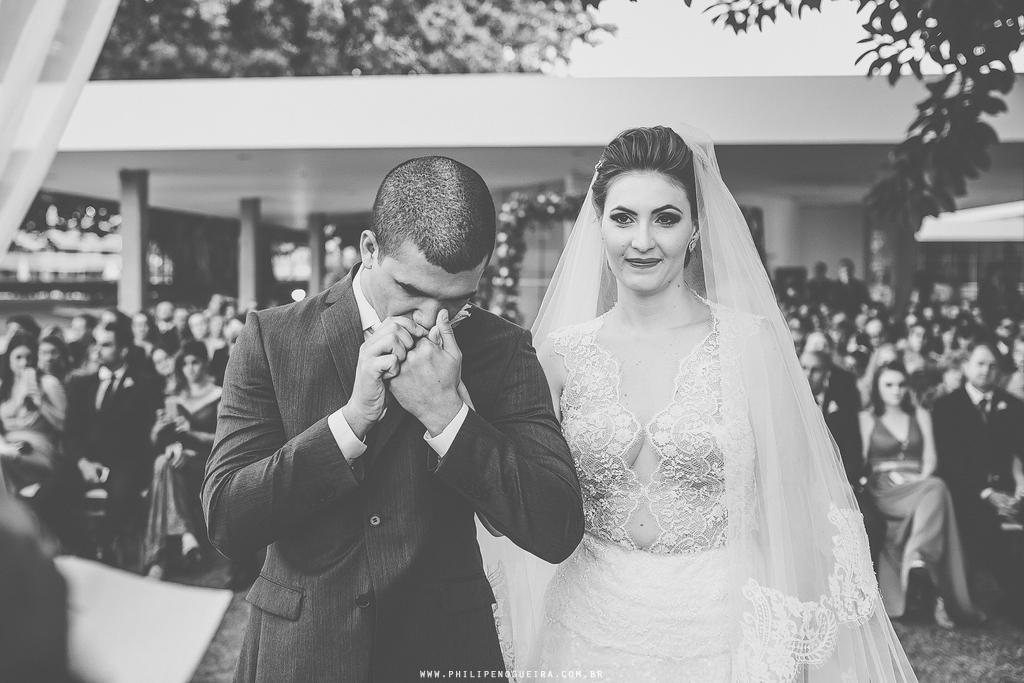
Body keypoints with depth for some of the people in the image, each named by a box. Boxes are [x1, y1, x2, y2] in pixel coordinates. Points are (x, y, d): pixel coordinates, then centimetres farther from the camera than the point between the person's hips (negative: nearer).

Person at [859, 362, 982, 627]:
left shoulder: (920, 415, 22)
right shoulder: (867, 418, 12)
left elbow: (930, 458, 13)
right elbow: (862, 461, 3)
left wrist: (921, 479, -7)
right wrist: (893, 476, -12)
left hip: (920, 485, 3)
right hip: (885, 491, -3)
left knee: (935, 490, -36)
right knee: (936, 490, -35)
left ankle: (917, 560, -44)